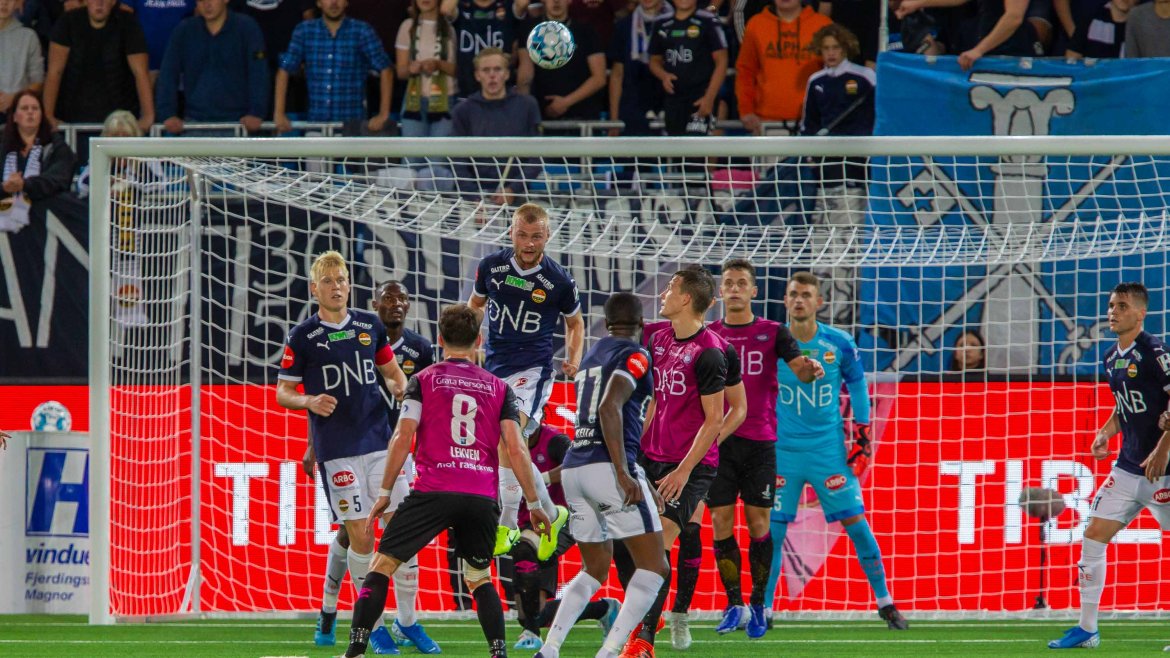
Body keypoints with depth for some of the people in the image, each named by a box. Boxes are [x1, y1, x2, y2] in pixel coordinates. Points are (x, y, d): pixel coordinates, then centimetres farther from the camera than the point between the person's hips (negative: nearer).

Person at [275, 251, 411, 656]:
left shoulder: (370, 326, 9)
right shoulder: (303, 337, -1)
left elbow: (392, 372, 22)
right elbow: (282, 392, 1)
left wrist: (401, 389, -1)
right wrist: (309, 402, -19)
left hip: (379, 440, 3)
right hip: (336, 450, -3)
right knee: (360, 536, -4)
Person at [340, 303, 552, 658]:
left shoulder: (423, 381, 9)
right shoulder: (499, 388, 14)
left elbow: (402, 438, -1)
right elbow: (516, 449, 6)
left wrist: (384, 493, 3)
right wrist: (533, 504, 11)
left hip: (434, 492, -3)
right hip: (482, 496, 3)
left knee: (382, 565, 3)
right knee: (479, 578, 21)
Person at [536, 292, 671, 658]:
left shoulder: (591, 358, 22)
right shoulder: (634, 356, -3)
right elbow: (610, 409, -18)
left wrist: (639, 479, 33)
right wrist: (624, 475, -22)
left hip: (574, 467, 8)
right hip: (608, 466, -8)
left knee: (594, 570, 20)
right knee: (654, 567, -3)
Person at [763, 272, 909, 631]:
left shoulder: (839, 344, -4)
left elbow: (857, 384, 12)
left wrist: (862, 433, 7)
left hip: (830, 449, 0)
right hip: (782, 450, 0)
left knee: (856, 524, -3)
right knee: (772, 530, -2)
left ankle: (886, 604, 7)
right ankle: (764, 610, 9)